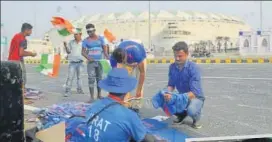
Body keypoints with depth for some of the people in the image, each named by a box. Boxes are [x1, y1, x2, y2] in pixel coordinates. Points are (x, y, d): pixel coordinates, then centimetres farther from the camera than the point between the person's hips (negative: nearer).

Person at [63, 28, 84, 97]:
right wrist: (65, 46, -10)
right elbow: (68, 52, 5)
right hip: (72, 63, -1)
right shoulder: (71, 42, 0)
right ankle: (67, 91, -3)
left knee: (79, 77, 12)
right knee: (70, 77, -5)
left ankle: (79, 89, 22)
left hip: (80, 63, 1)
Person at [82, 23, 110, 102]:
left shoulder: (100, 39, 4)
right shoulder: (86, 40, 1)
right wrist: (87, 57, -22)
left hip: (100, 61, 2)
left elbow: (104, 49, 2)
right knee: (91, 79, -7)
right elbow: (83, 52, -2)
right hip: (91, 62, -2)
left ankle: (99, 95, 22)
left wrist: (108, 58, -13)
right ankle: (92, 97, -4)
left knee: (99, 78, 10)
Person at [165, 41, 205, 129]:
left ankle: (196, 119, 4)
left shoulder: (193, 68, -25)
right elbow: (171, 85, -1)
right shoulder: (172, 67, -9)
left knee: (191, 110, -37)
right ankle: (182, 114, 12)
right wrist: (168, 94, -25)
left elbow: (194, 92, -31)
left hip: (196, 97, -5)